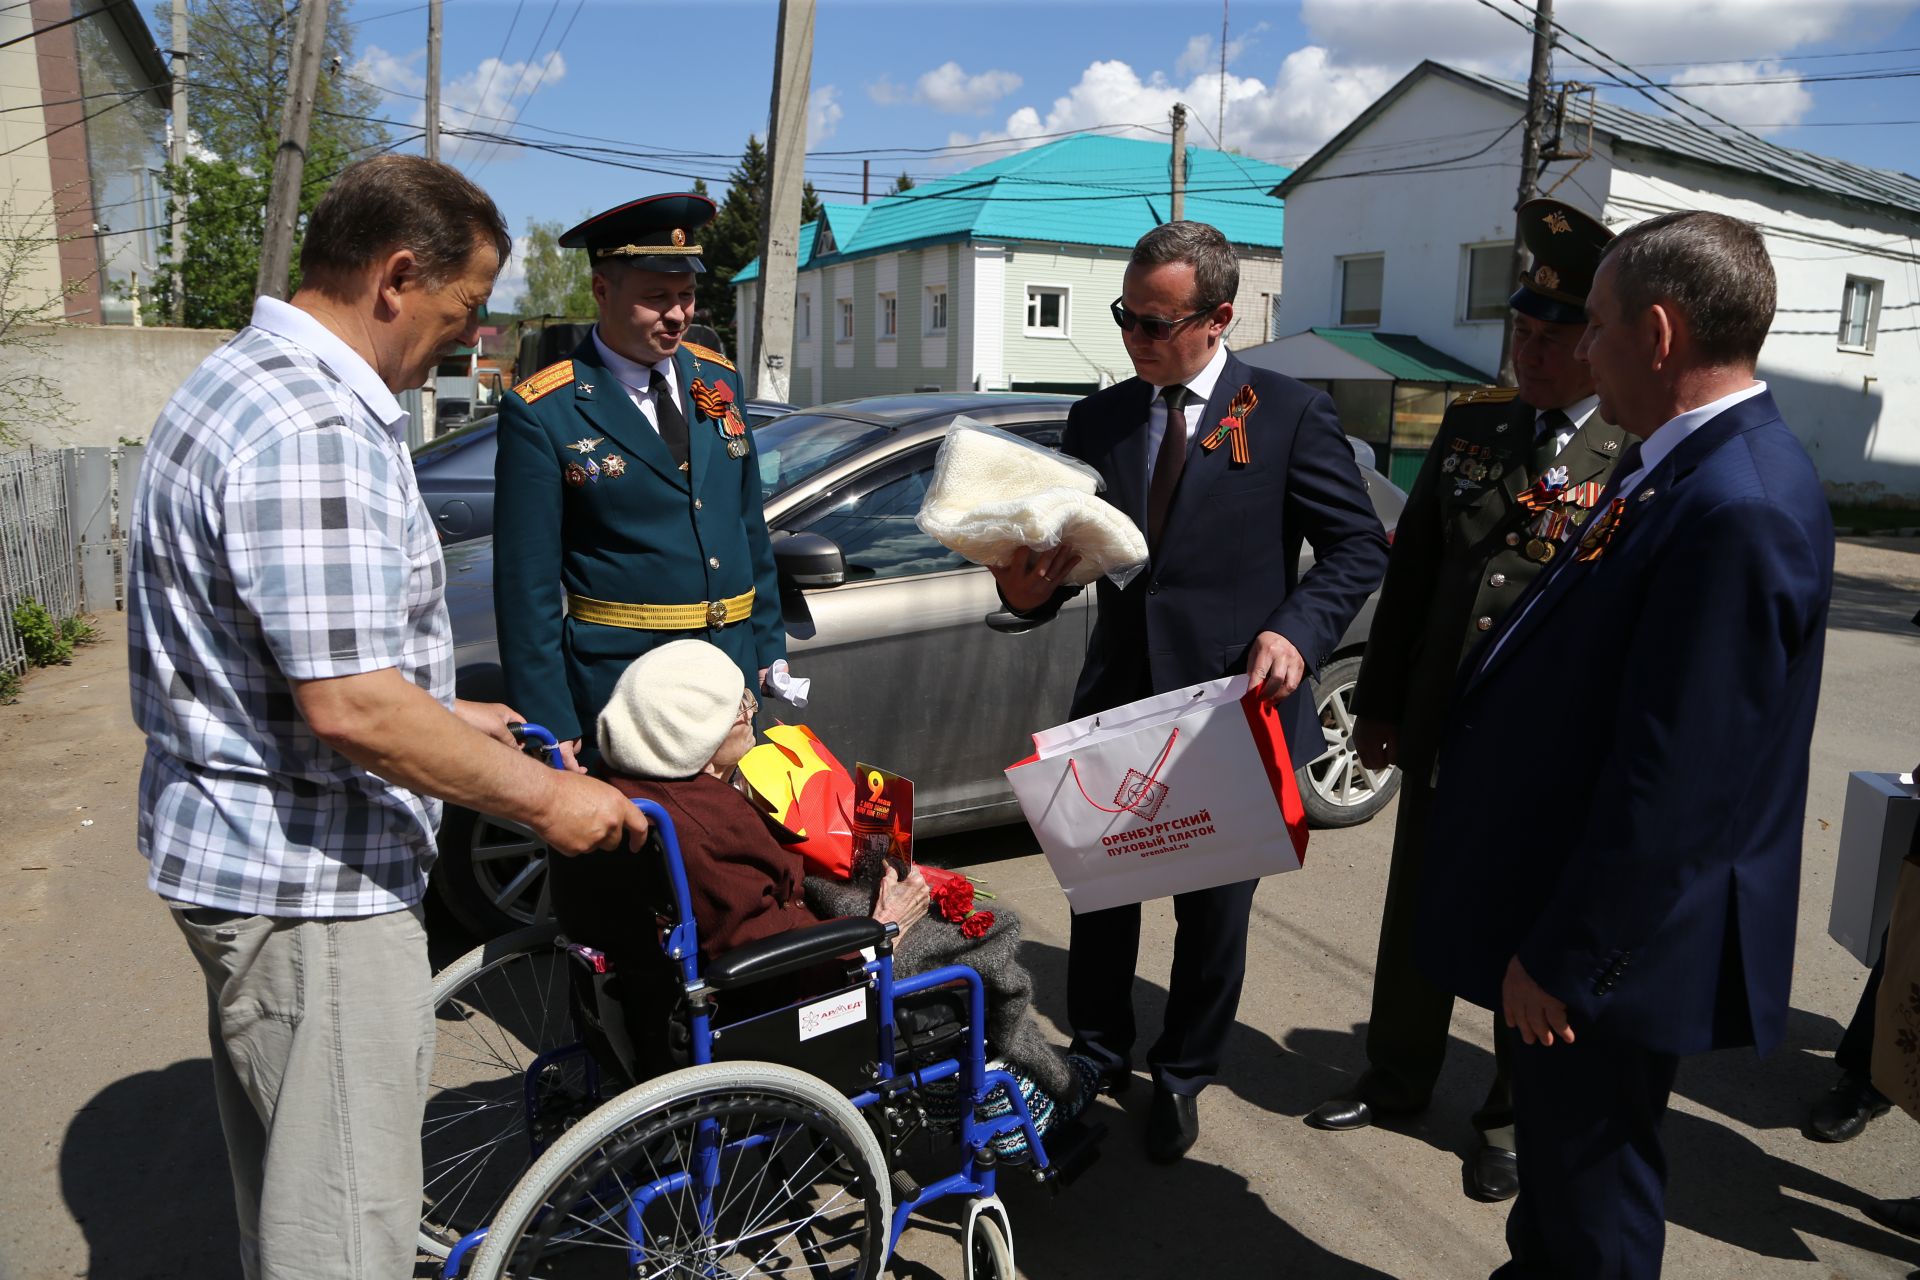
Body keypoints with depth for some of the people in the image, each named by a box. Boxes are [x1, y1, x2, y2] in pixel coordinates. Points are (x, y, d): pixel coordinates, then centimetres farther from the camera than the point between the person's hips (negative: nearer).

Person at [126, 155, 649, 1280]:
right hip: (312, 885, -11)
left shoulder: (249, 381, 12)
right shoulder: (317, 431, -24)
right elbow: (350, 707, -29)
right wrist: (544, 798, -18)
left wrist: (446, 715, 20)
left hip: (243, 849, 11)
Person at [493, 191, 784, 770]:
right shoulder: (542, 413, -11)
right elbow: (526, 583, -11)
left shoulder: (719, 379, 6)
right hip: (616, 686, -5)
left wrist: (769, 647, 12)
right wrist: (551, 727, -13)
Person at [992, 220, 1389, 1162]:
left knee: (1213, 907, 13)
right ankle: (1097, 1057, 38)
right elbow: (1072, 548, 6)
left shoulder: (1289, 413, -4)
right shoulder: (1098, 419, 6)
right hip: (1117, 696, 3)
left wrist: (1297, 630, -19)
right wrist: (1027, 587, -16)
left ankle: (1182, 1077, 36)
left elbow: (1358, 545, -3)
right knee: (1098, 891, 14)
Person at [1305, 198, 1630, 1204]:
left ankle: (1514, 1118, 38)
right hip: (1442, 733, 4)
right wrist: (1378, 702, 5)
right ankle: (1398, 1081, 41)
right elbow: (1410, 570, 6)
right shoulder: (1471, 424, 3)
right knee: (1415, 923, 18)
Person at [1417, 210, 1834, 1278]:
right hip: (1585, 913, 9)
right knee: (1562, 1159, 28)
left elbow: (1673, 779, -28)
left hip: (1624, 940, -9)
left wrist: (1564, 954, -19)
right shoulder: (1695, 463, 4)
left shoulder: (1738, 507, -28)